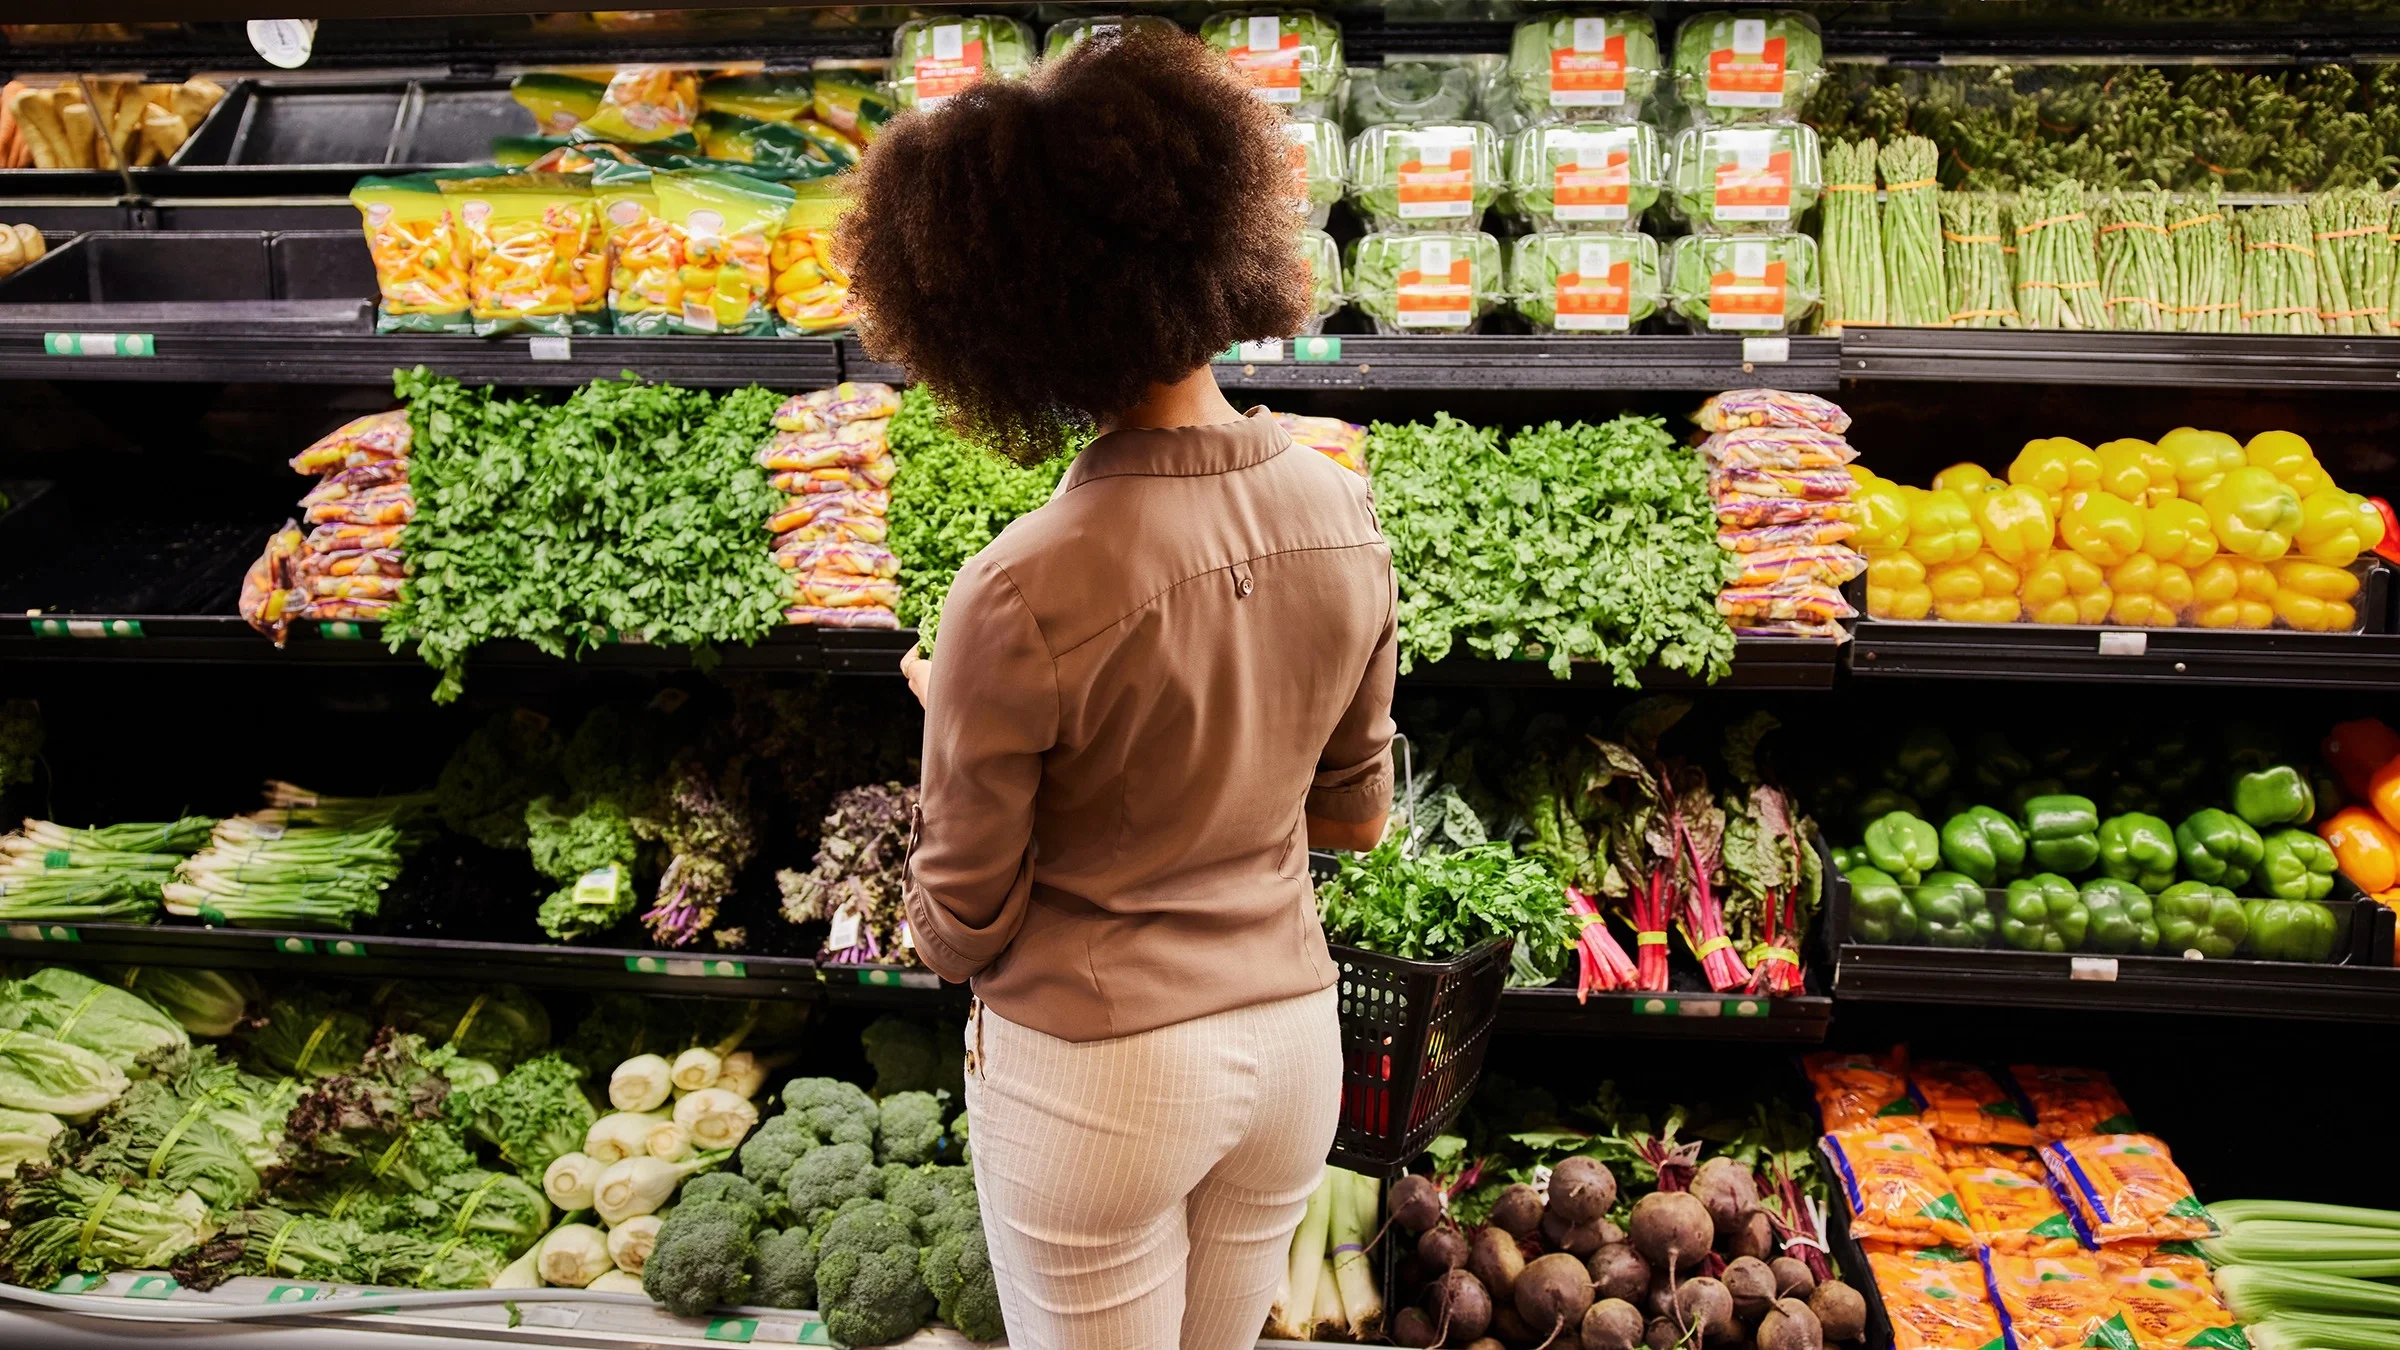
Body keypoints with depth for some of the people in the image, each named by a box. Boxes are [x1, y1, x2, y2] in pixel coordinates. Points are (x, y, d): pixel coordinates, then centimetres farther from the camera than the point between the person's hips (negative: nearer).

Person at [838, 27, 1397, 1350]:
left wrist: (948, 718, 1)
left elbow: (960, 929, -14)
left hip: (1096, 1077, -5)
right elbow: (1352, 813, 5)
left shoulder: (1024, 597, -27)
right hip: (1292, 1038, 5)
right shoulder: (1342, 516, -9)